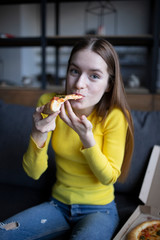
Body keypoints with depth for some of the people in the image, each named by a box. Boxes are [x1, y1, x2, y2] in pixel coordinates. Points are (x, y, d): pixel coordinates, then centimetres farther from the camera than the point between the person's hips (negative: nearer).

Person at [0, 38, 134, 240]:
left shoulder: (114, 116, -20)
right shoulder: (49, 103, -12)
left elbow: (109, 178, -16)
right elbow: (34, 173, -11)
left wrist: (86, 136, -32)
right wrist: (39, 134, -31)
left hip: (98, 209, -2)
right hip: (58, 205, 3)